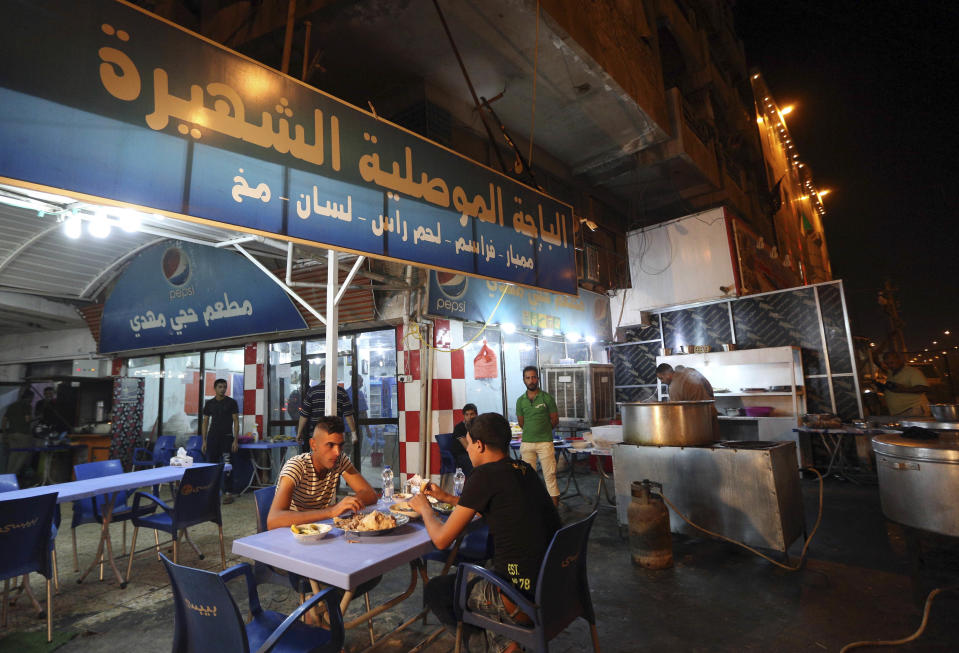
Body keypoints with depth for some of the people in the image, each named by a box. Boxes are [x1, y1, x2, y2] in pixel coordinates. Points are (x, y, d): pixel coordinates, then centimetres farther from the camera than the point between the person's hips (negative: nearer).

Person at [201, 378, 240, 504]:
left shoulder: (231, 402, -1)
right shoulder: (209, 403, 8)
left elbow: (236, 421, -3)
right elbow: (205, 422, 11)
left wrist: (236, 440, -9)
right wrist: (204, 441, 5)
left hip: (227, 437, -3)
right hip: (212, 437, 3)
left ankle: (228, 493, 1)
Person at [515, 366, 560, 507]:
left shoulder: (547, 398, -2)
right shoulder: (520, 400, 6)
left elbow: (555, 420, 4)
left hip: (545, 442, -3)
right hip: (527, 442, 3)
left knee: (550, 475, -2)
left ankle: (555, 505, 4)